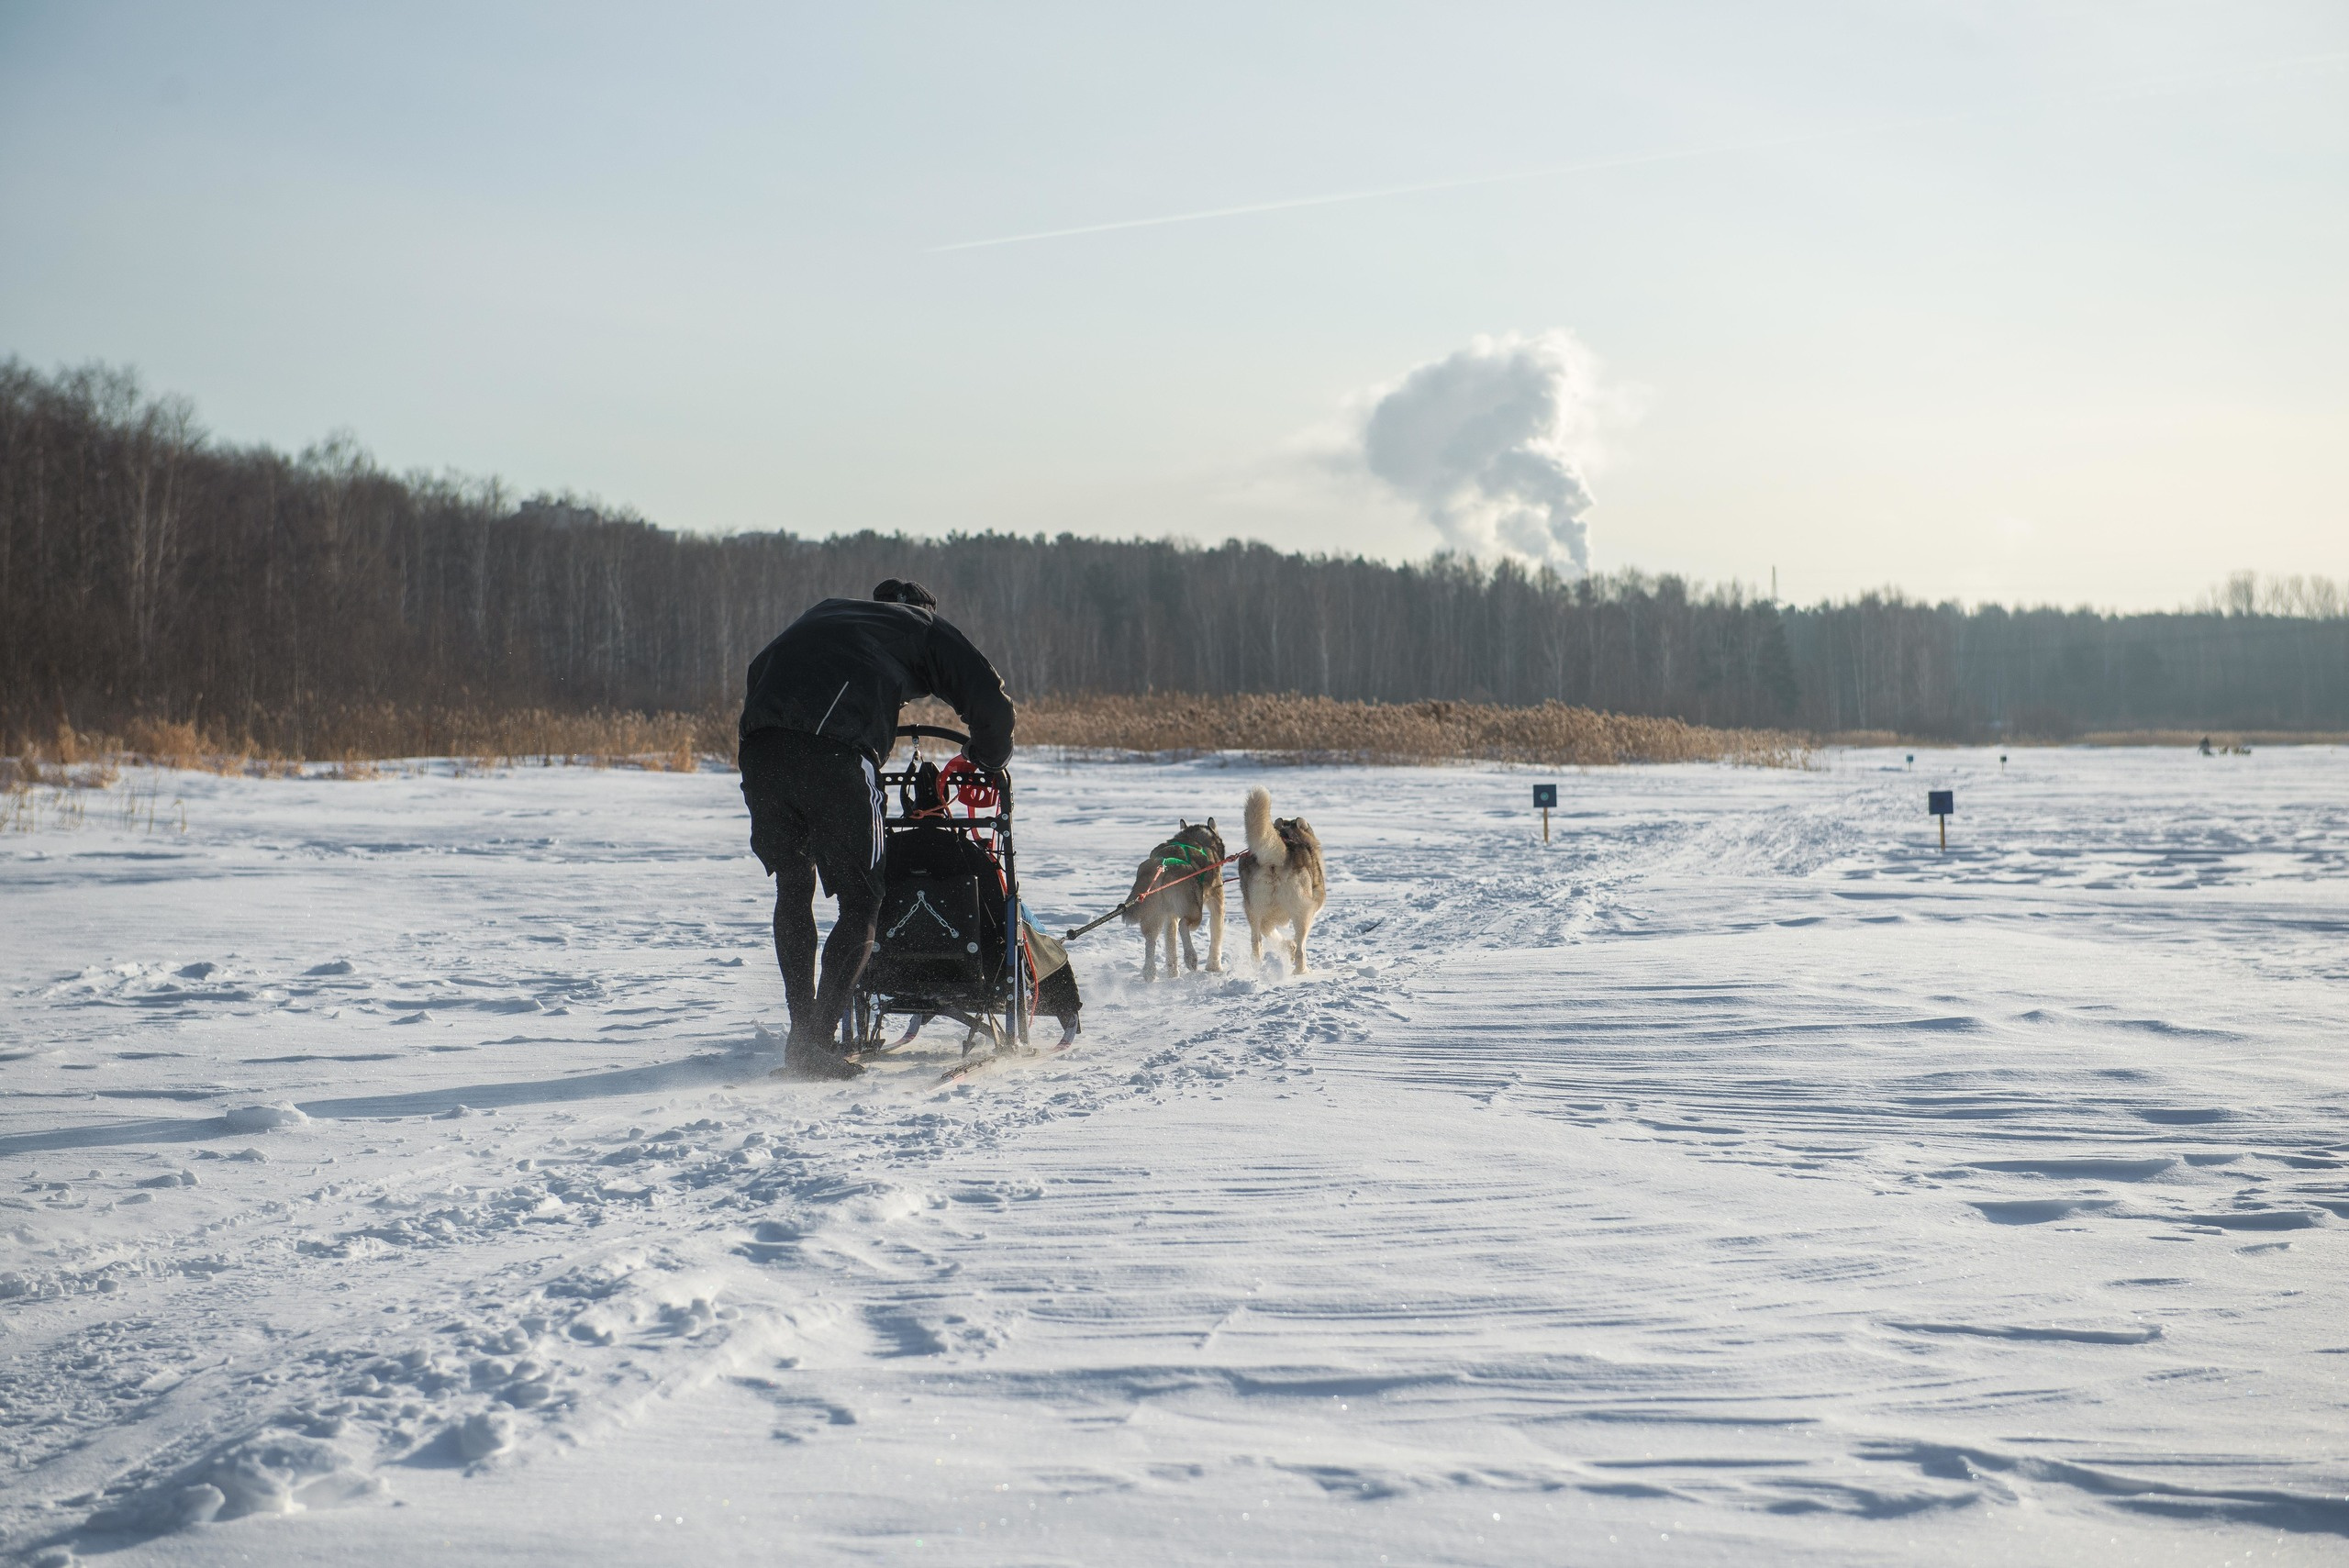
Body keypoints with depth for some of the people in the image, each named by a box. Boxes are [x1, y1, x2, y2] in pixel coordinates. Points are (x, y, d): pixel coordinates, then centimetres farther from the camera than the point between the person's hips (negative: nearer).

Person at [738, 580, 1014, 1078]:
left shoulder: (825, 612, 37)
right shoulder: (921, 627, 24)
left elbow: (759, 671, 34)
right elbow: (990, 703, 16)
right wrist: (985, 763, 34)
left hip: (761, 743, 5)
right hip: (836, 755, -5)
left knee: (793, 889, 20)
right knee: (860, 902, 4)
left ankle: (802, 1032, 17)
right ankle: (818, 1041, -8)